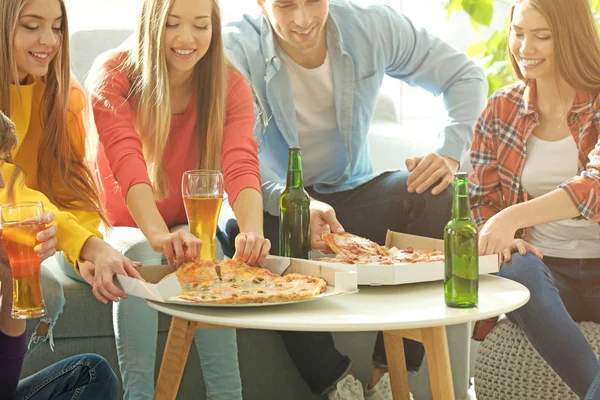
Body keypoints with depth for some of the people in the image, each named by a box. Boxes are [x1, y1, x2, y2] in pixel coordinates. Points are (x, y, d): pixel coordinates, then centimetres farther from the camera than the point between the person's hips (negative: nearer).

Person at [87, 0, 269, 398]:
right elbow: (126, 163, -30)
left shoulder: (230, 85, -9)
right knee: (140, 259, -33)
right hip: (125, 226, -1)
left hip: (189, 226, 2)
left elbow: (242, 165, -25)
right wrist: (159, 235, -50)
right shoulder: (113, 75, -15)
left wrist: (253, 231, -48)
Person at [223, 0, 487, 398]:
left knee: (435, 196, -24)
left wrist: (449, 153, -18)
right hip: (277, 202, -2)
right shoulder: (238, 48, -17)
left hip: (352, 193, 2)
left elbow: (467, 76, 0)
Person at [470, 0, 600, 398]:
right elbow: (481, 200, 8)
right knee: (520, 270, -34)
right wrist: (499, 238, -16)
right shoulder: (501, 109, 6)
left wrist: (514, 217, -36)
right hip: (541, 264, 2)